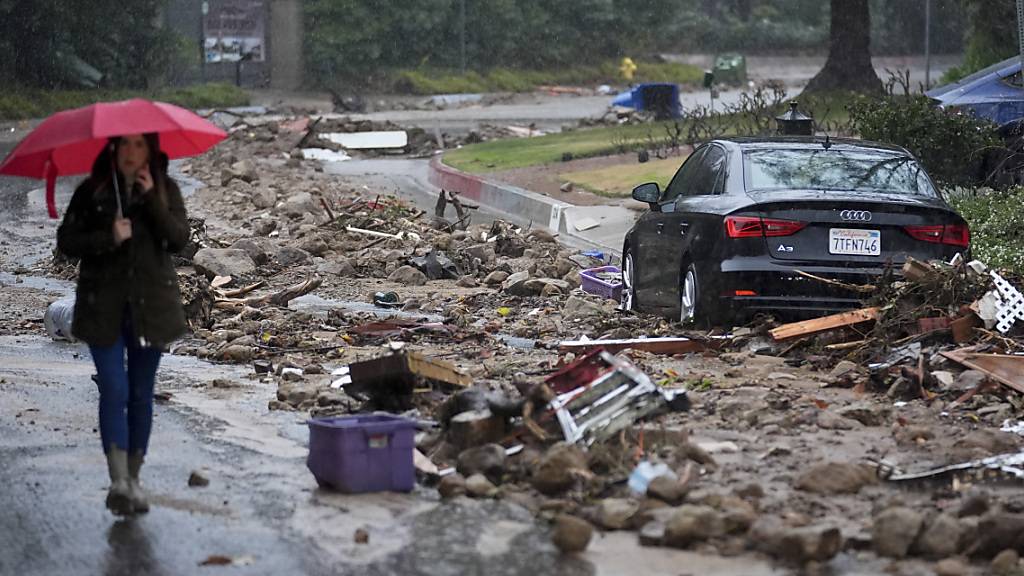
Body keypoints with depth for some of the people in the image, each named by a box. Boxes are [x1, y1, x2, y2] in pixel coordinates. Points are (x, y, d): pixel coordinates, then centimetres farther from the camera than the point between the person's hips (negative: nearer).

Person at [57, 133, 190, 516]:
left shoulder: (165, 190, 3)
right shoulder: (92, 190, 1)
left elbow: (179, 239, -9)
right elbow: (66, 241, -2)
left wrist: (152, 197, -17)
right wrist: (108, 238, -17)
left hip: (150, 305, 1)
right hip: (104, 306, -1)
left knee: (141, 394, 7)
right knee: (114, 391, -11)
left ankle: (133, 480, 18)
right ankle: (118, 481, -13)